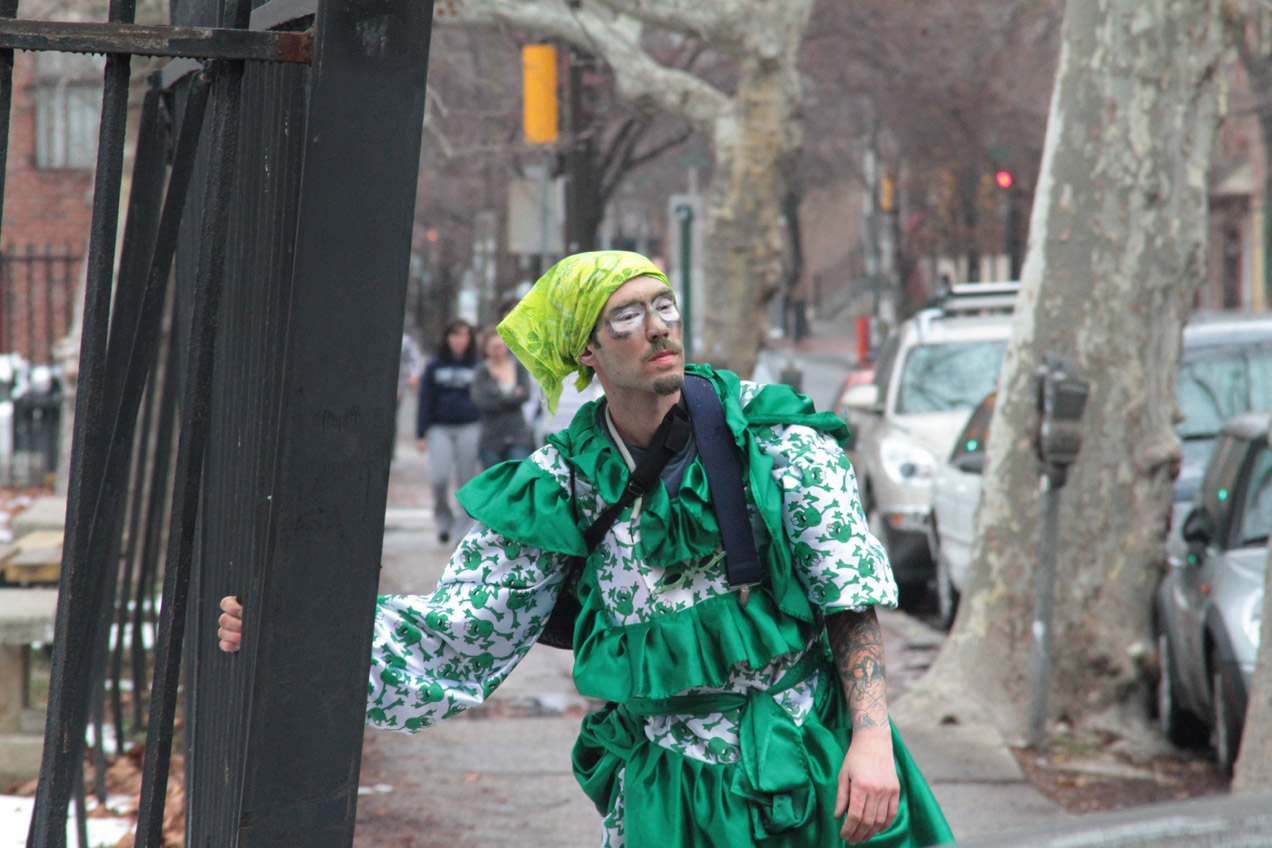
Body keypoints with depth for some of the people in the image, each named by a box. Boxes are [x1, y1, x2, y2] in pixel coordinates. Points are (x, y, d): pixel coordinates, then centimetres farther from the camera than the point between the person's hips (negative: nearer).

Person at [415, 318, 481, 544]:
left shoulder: (476, 366, 5)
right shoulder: (434, 366, 6)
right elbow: (425, 401, 7)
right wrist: (421, 434, 1)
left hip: (469, 429, 0)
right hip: (440, 428, 0)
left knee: (466, 479, 0)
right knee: (439, 477, -12)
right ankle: (443, 518, 11)